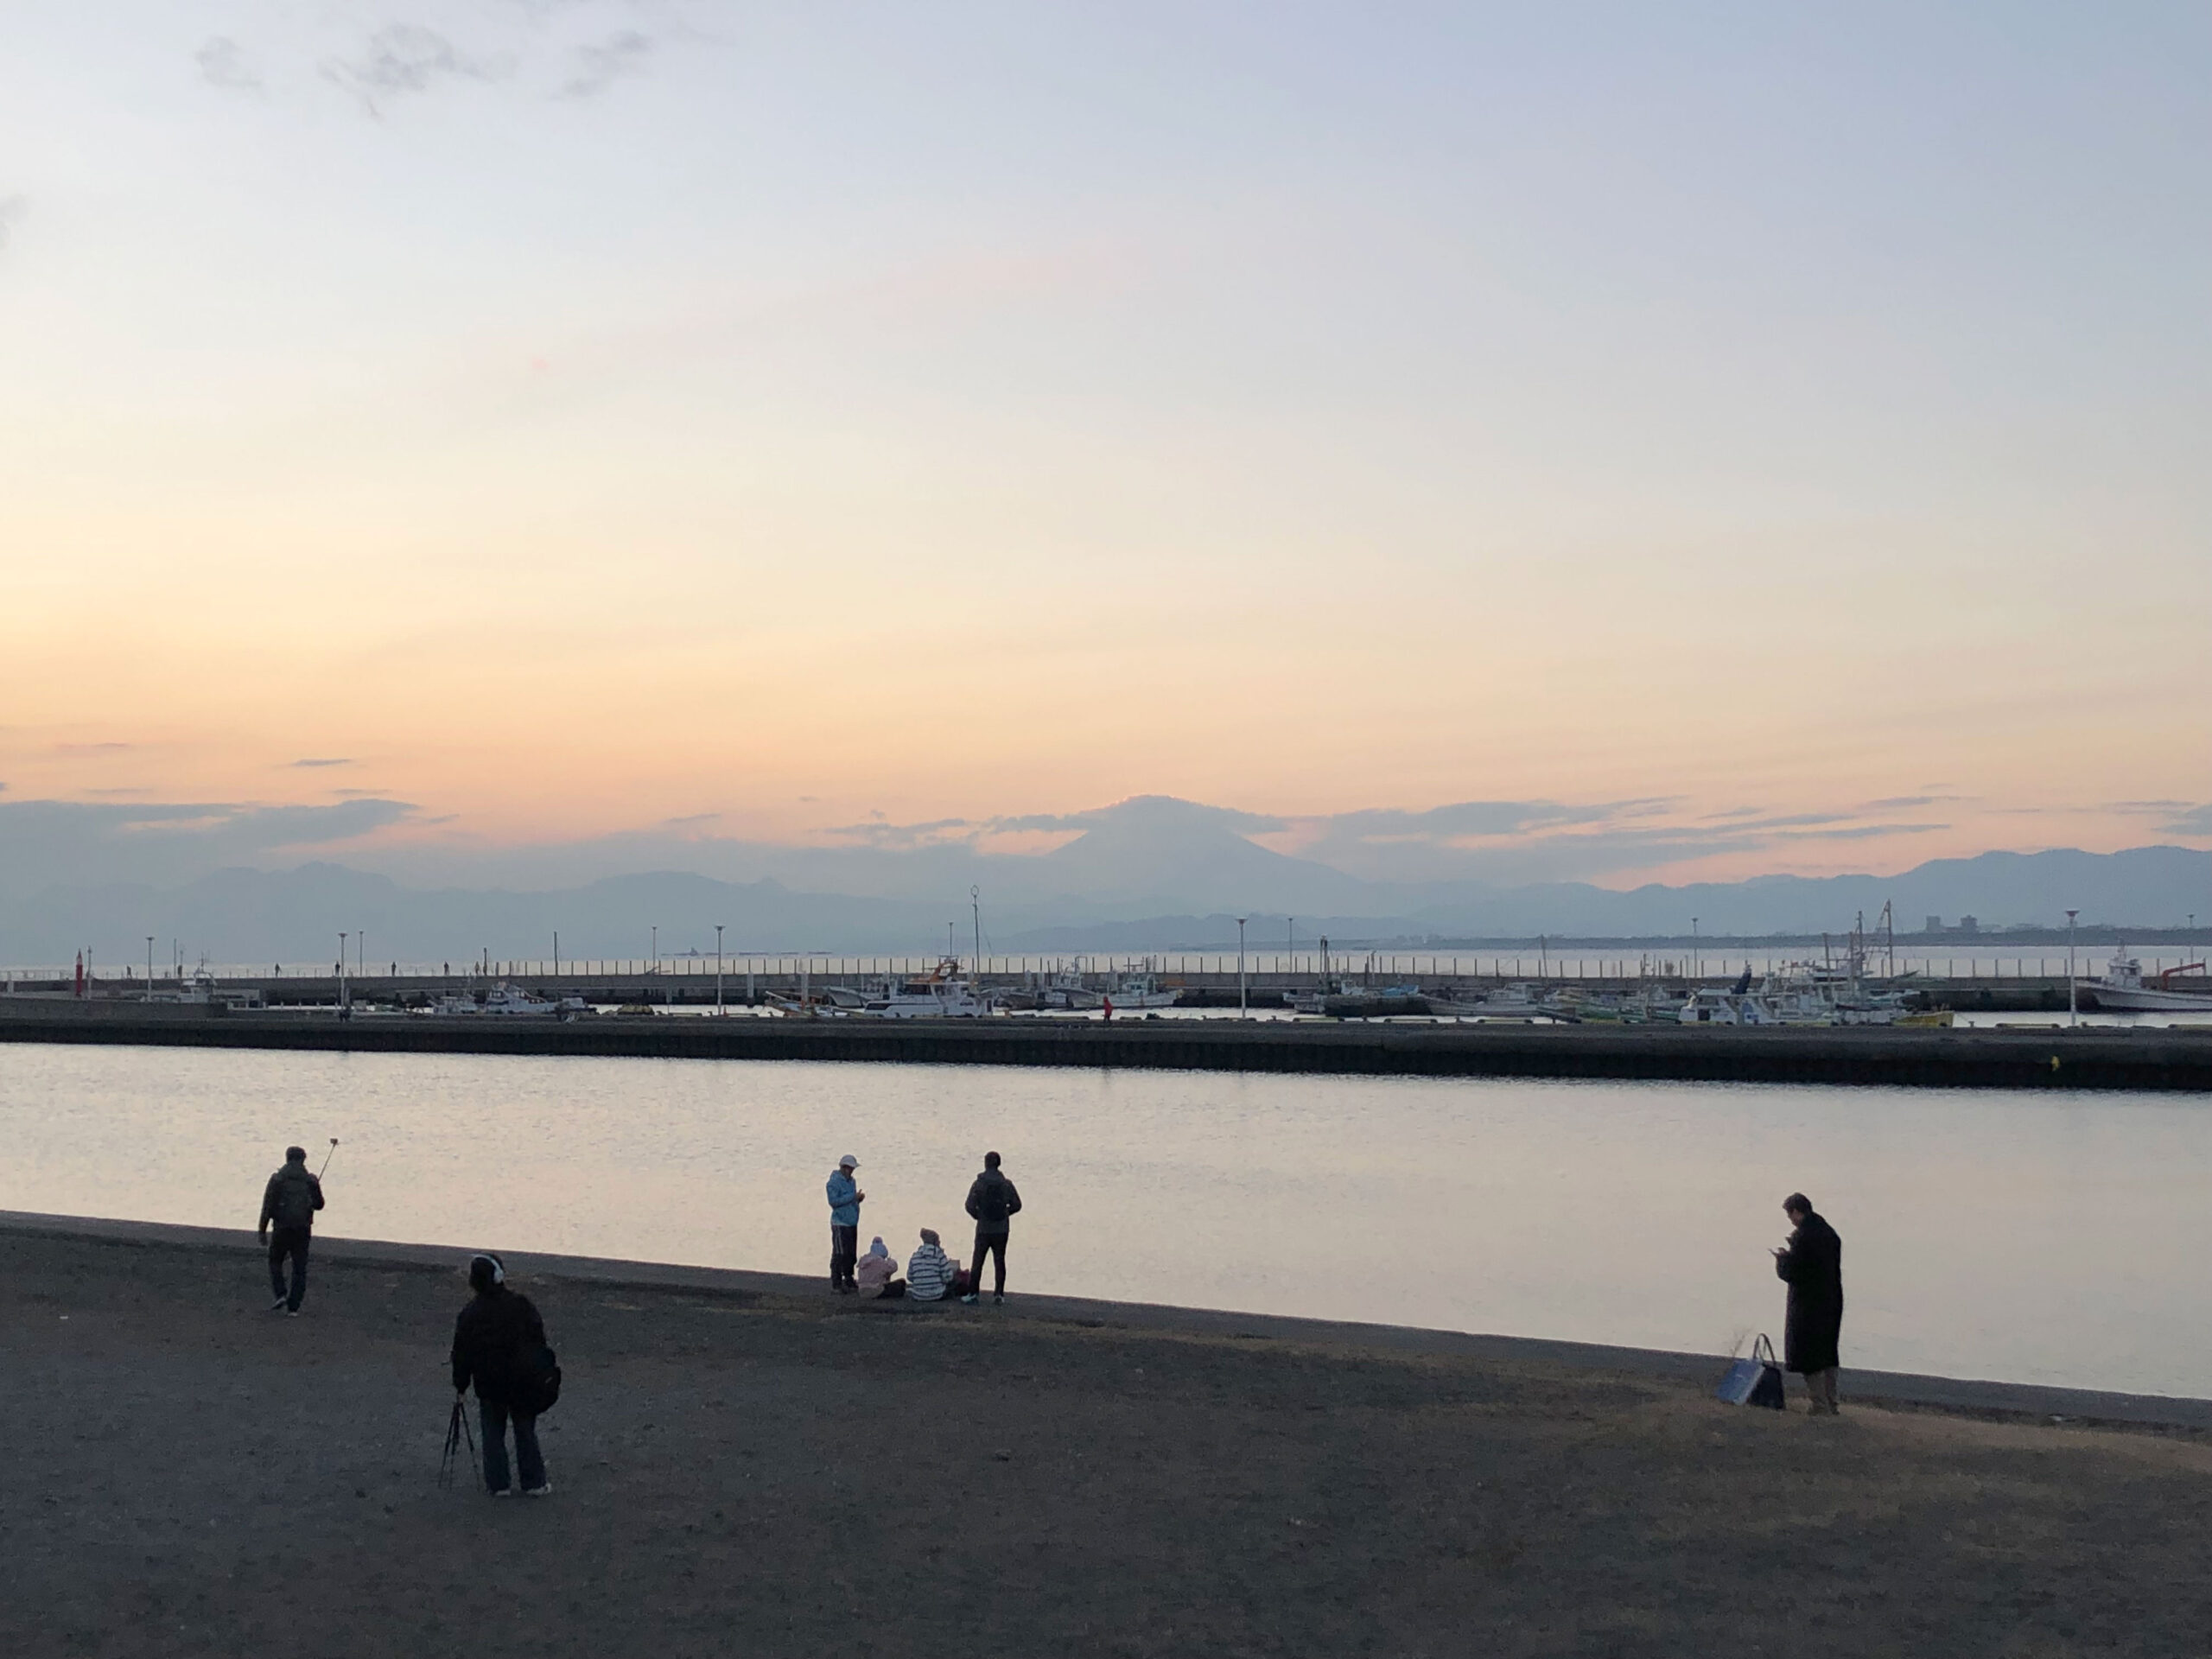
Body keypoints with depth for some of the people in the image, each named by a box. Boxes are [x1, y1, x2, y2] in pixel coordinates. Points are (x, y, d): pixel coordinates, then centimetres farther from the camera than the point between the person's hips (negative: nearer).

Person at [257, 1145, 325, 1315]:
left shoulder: (277, 1179, -4)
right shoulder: (310, 1180, 1)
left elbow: (268, 1207, -7)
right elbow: (319, 1204, 10)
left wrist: (262, 1231, -2)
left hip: (282, 1229, -1)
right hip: (303, 1230, 1)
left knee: (275, 1262, 18)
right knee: (299, 1269, 7)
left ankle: (280, 1295, 0)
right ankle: (293, 1307, 3)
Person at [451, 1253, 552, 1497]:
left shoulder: (469, 1315, -9)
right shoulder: (520, 1304, -7)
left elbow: (462, 1355, -3)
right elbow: (539, 1339, -1)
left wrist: (460, 1385, 9)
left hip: (490, 1387, -1)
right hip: (523, 1383, 1)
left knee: (493, 1434, 12)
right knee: (526, 1433, 11)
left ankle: (498, 1484, 13)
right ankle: (534, 1483, 15)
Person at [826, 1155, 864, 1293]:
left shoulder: (851, 1181, 15)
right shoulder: (834, 1182, -11)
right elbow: (833, 1201, -20)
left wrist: (859, 1199, 2)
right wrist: (852, 1197, -21)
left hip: (852, 1223, 8)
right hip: (840, 1223, -8)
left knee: (851, 1253, 11)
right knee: (840, 1254, -8)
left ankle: (849, 1281, 20)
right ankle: (836, 1284, -3)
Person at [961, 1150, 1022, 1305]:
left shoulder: (979, 1183, -9)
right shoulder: (1006, 1184, -1)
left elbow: (970, 1205, -13)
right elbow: (1016, 1205, 2)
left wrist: (978, 1216, 5)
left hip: (984, 1229, -2)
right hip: (1001, 1230, 2)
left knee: (978, 1262, 5)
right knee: (1000, 1261, 9)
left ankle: (973, 1293, 4)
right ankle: (999, 1294, 9)